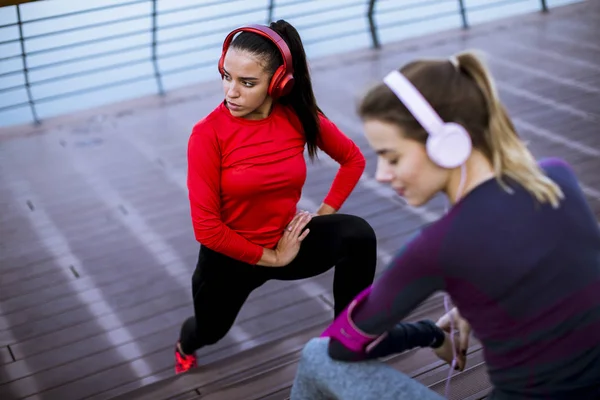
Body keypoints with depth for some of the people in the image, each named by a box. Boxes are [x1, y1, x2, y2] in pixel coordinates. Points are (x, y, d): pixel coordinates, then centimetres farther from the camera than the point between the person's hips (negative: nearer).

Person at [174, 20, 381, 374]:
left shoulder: (300, 117, -15)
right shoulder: (208, 134, -24)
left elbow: (353, 159, 3)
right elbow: (207, 227, -22)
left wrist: (325, 212, -6)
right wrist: (270, 258, -17)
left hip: (286, 240, 2)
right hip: (229, 256, -1)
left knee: (358, 234, -27)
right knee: (209, 332, 25)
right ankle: (187, 342, 65)